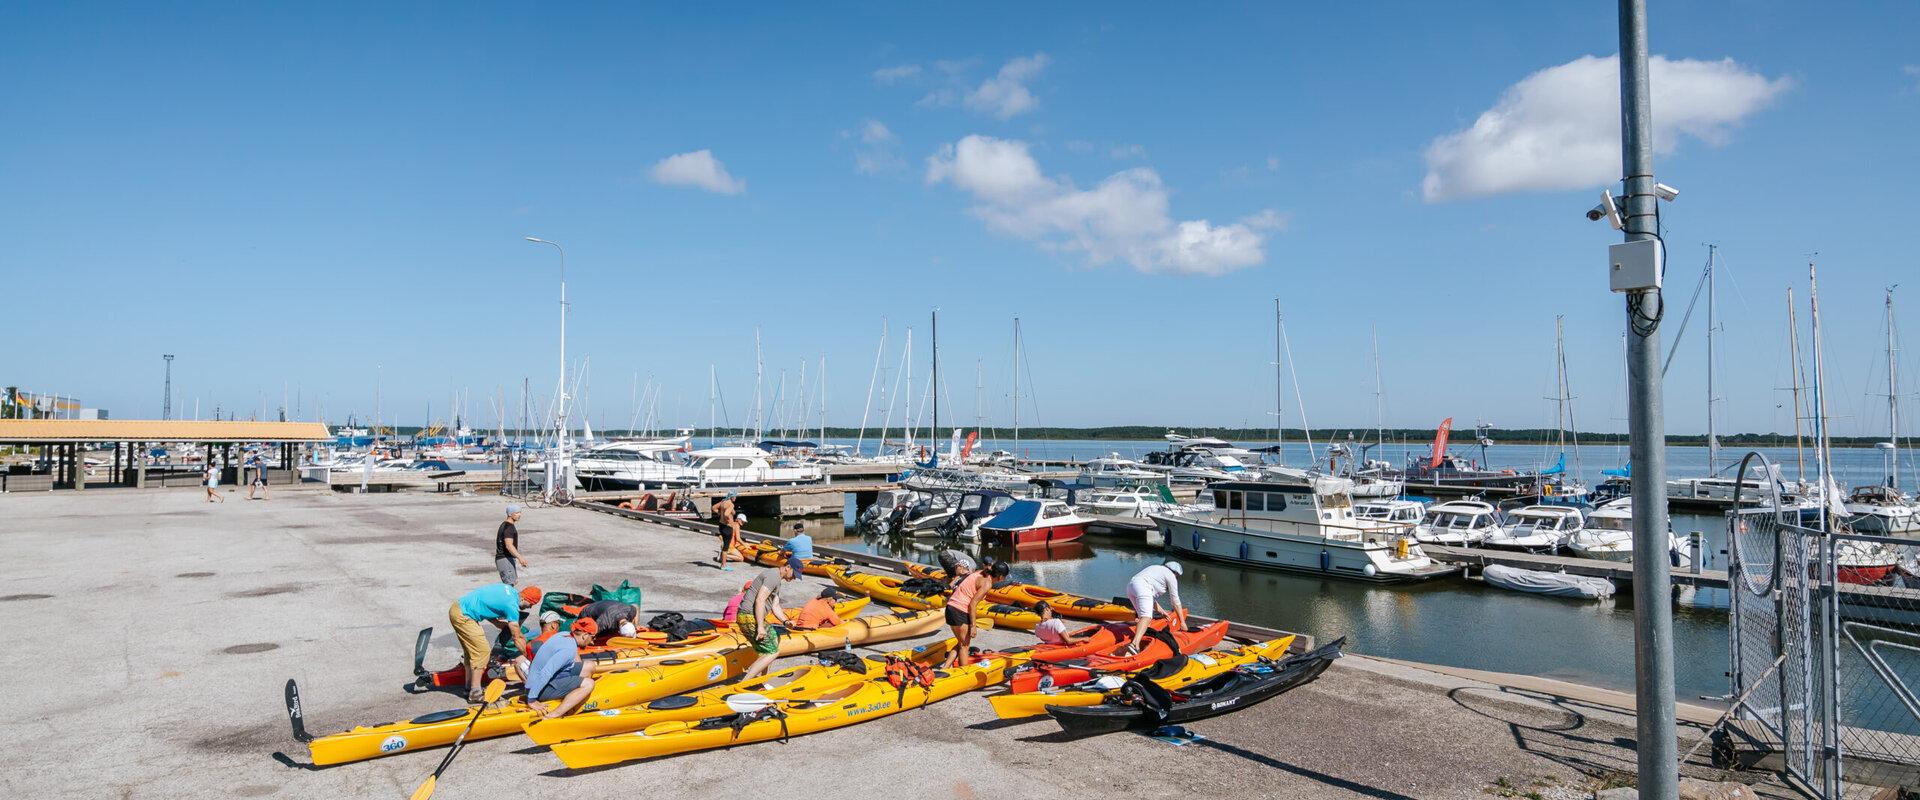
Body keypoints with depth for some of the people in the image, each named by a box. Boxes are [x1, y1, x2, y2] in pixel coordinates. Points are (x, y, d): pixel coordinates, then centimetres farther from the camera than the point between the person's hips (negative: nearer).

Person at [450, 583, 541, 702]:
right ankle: (475, 694, -5)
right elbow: (517, 638, -13)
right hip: (462, 616, -10)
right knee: (482, 651, -7)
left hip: (457, 608, 10)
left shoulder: (509, 589, 6)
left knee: (471, 651, 18)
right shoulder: (512, 606, -18)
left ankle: (469, 688, 25)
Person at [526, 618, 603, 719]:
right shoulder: (569, 649, -24)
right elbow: (545, 673, -30)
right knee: (588, 684, -22)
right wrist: (531, 700, -27)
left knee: (589, 666, 6)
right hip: (543, 690, -10)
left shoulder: (564, 635, 3)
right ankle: (549, 717, -21)